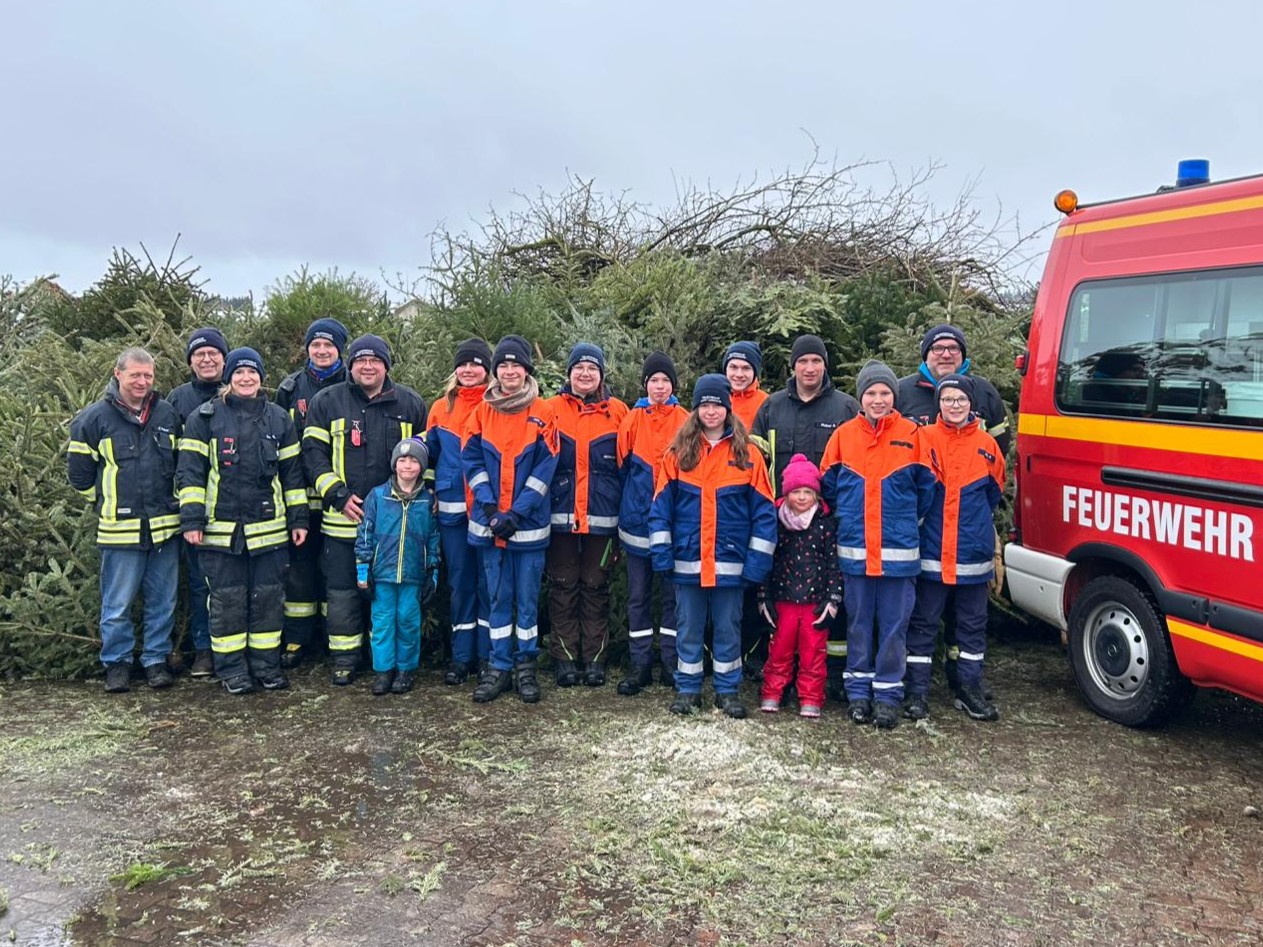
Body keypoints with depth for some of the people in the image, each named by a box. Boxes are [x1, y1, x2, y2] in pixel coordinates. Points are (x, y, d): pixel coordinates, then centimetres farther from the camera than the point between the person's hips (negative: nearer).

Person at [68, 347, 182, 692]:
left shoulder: (168, 414, 5)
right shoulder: (94, 418, -3)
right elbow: (79, 471, 5)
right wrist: (107, 501, 8)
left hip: (165, 527, 3)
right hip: (120, 530, -2)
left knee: (162, 600, 9)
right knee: (117, 603, 5)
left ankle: (156, 659, 22)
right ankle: (117, 663, 20)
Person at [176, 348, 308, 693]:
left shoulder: (279, 418, 10)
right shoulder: (205, 418, 2)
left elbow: (292, 472, 12)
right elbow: (190, 470, -2)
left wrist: (298, 518, 8)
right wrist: (191, 519, -9)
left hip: (269, 528, 2)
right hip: (221, 529, -2)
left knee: (269, 597, 7)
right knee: (227, 600, 4)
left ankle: (267, 665, 18)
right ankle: (231, 669, 15)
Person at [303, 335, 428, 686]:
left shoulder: (410, 404, 5)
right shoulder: (327, 401, 2)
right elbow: (313, 453, -1)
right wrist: (338, 495, -10)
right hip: (343, 518, 0)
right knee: (342, 591, 4)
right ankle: (344, 658, 18)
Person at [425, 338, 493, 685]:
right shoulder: (441, 408, 11)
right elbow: (431, 455, 17)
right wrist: (433, 492, 7)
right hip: (453, 509, 3)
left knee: (488, 580, 1)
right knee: (460, 582, 8)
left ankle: (487, 654, 11)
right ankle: (461, 656, 16)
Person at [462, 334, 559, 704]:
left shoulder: (543, 413, -1)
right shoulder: (482, 412, 6)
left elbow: (545, 467, -6)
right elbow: (471, 459, 3)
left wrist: (517, 513, -13)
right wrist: (489, 507, -10)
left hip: (529, 523, -2)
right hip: (489, 522, 2)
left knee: (527, 597, 4)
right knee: (498, 596, 8)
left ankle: (526, 665, 17)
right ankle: (499, 666, 17)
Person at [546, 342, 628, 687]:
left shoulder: (618, 412, 5)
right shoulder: (552, 409, 4)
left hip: (602, 517, 0)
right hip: (561, 515, 0)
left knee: (595, 587, 7)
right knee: (563, 586, 5)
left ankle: (595, 658, 15)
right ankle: (565, 658, 13)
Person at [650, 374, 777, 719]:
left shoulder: (748, 454, -1)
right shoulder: (678, 452, 2)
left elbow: (764, 511, -2)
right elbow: (661, 506, 2)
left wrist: (758, 560, -6)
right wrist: (661, 554, -4)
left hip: (730, 562, -1)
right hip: (687, 561, 1)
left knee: (728, 629, 10)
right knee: (689, 628, 12)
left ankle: (728, 689, 23)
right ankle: (687, 688, 24)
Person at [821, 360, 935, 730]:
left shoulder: (911, 435, -1)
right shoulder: (843, 435, 2)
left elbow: (926, 487, 6)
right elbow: (829, 486, 10)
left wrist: (906, 520, 9)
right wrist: (848, 518, 11)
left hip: (899, 551, -1)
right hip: (854, 550, 1)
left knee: (894, 625, 5)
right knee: (858, 622, 10)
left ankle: (888, 694, 15)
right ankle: (858, 691, 20)